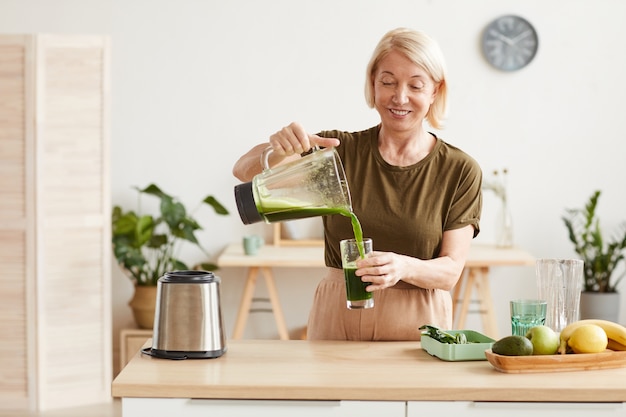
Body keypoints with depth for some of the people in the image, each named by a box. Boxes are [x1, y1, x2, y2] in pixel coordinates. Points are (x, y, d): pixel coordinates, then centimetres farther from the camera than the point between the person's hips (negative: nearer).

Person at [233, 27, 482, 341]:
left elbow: (450, 270, -5)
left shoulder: (460, 171, -1)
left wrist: (404, 267, -25)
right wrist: (279, 150, -28)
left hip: (416, 326, 0)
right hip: (336, 318, 1)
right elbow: (245, 172, -6)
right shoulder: (339, 150, 1)